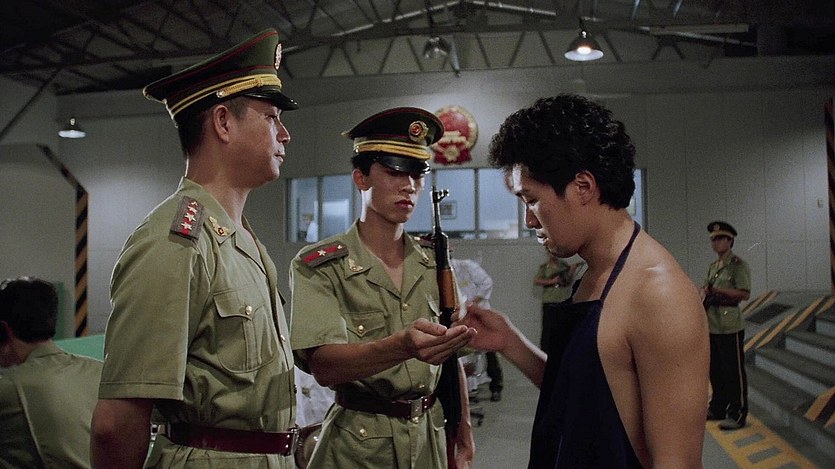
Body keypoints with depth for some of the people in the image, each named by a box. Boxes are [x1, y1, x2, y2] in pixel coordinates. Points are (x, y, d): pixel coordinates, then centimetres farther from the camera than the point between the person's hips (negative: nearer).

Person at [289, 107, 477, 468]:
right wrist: (402, 347, -40)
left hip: (430, 437, 4)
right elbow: (322, 366, -24)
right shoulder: (317, 266, -11)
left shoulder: (435, 266, 3)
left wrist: (464, 433, 1)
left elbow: (451, 359, 10)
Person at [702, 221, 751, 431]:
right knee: (715, 370, 14)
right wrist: (705, 291, 0)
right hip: (712, 325, 8)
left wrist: (718, 290, -21)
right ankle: (717, 408, 25)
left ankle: (737, 414, 3)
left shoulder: (739, 265, -9)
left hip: (730, 327, -8)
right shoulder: (713, 266, 15)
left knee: (733, 371, -3)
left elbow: (745, 294, -17)